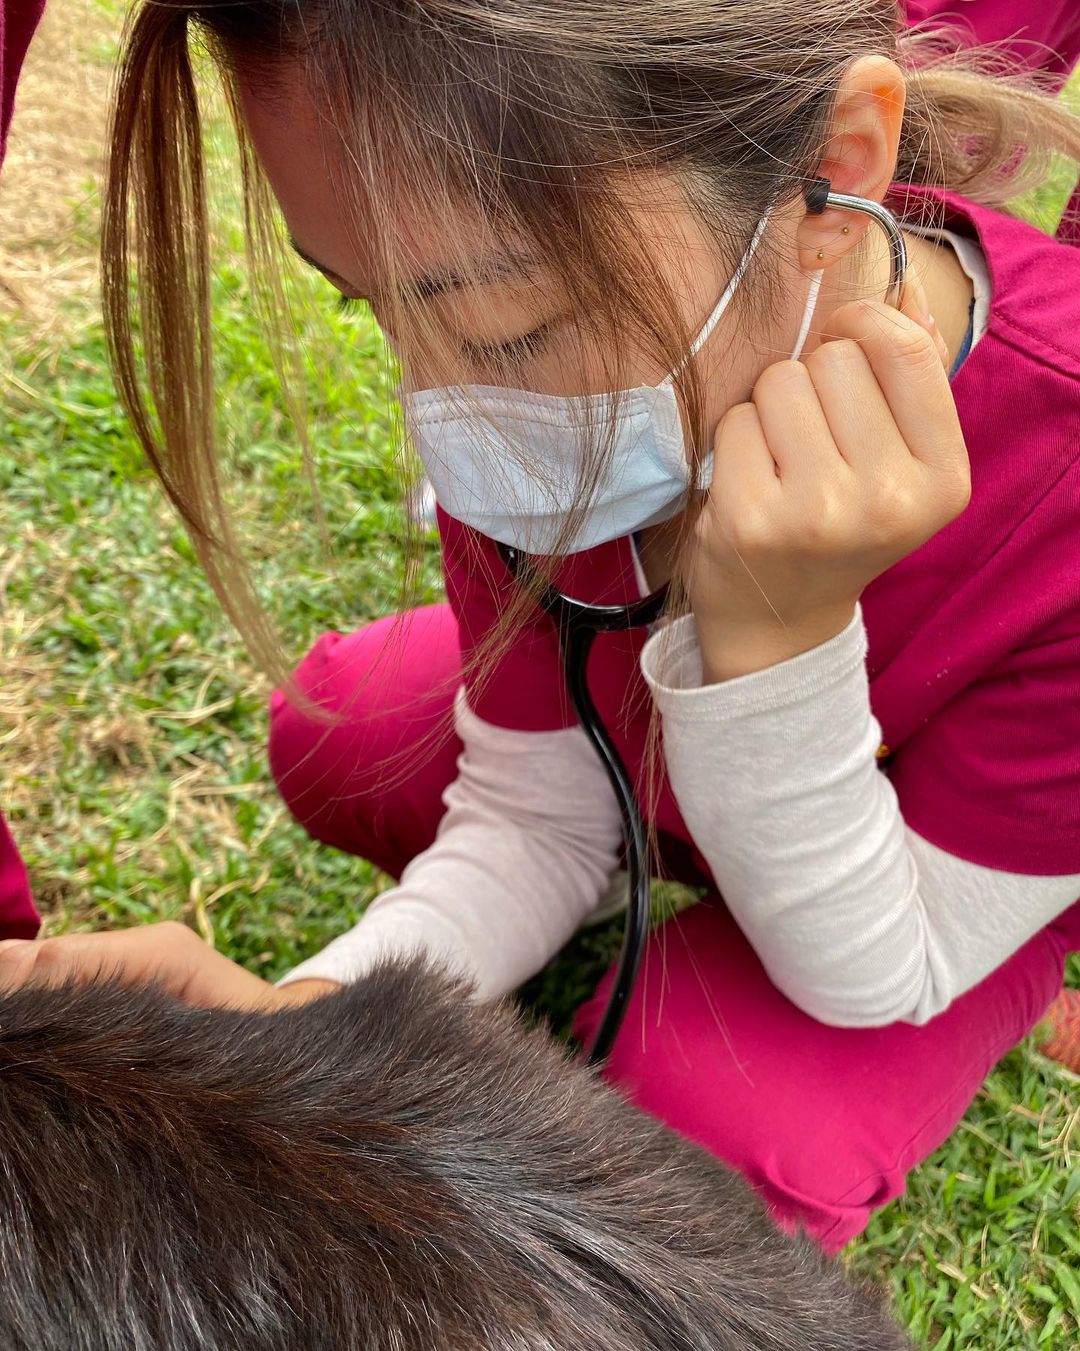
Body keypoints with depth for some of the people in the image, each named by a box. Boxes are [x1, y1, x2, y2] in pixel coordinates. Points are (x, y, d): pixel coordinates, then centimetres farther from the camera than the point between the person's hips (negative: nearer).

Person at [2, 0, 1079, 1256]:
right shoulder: (538, 394, -27)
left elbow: (871, 981, -28)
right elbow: (534, 820, -16)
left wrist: (773, 640, -46)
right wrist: (308, 1012, -34)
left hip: (956, 897, -3)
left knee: (723, 1106, -28)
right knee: (341, 737, -11)